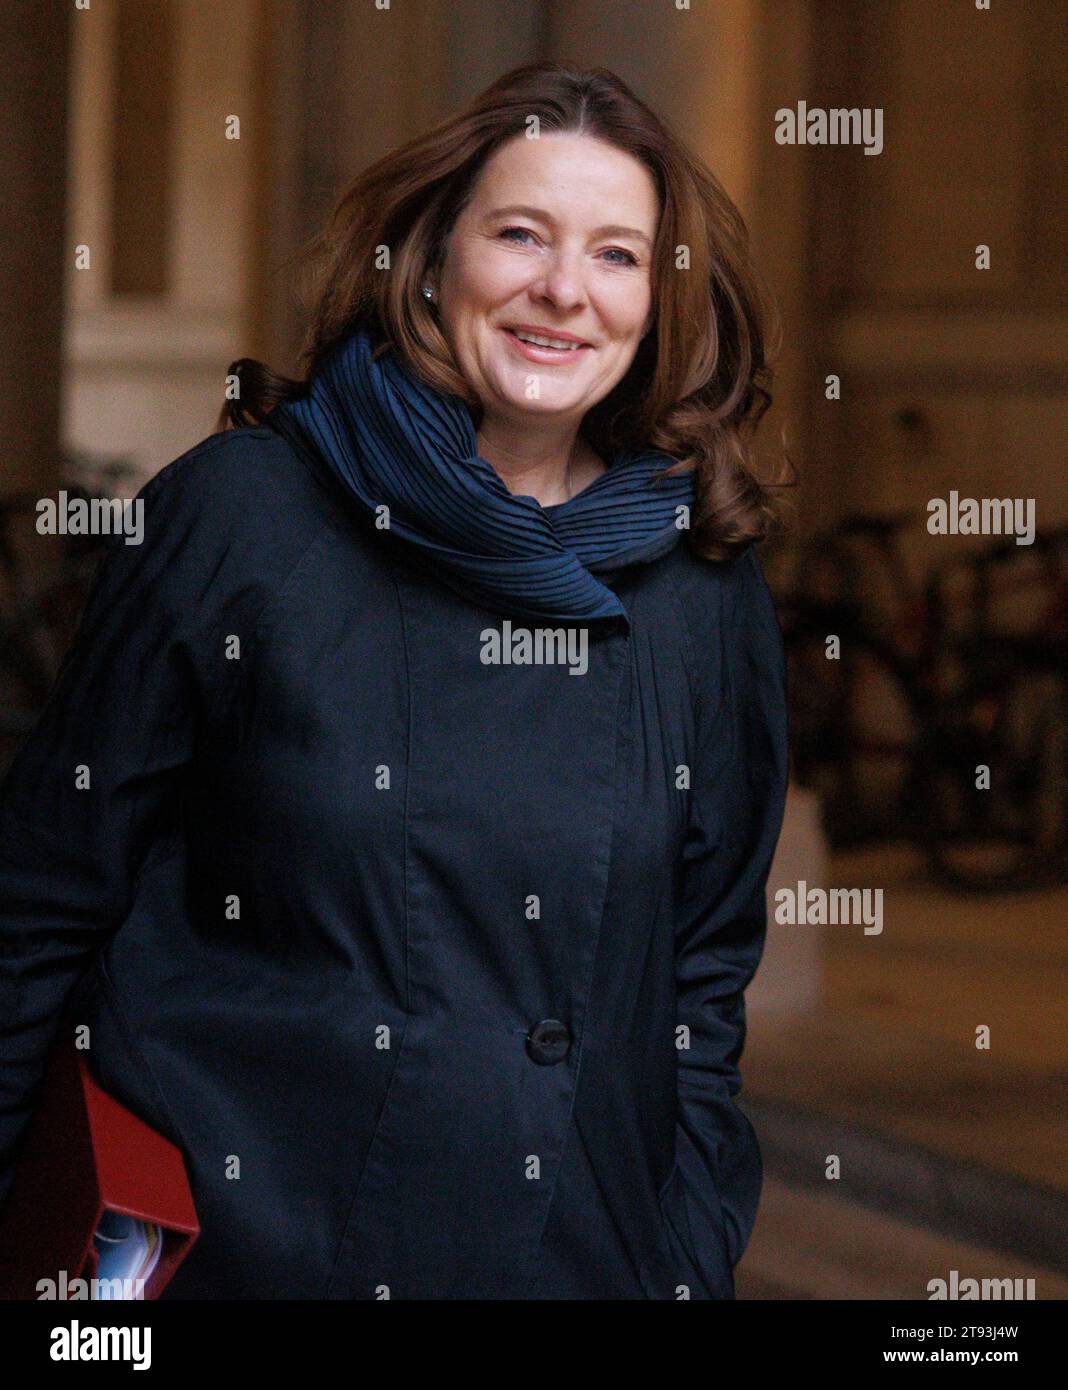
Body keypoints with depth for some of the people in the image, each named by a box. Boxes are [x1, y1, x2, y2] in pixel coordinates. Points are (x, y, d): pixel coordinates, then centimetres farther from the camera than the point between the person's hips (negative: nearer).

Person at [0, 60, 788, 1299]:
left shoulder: (708, 594, 4)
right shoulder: (236, 512, -6)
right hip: (228, 1243, -3)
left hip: (578, 1248, 3)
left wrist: (694, 1269, 4)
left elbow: (706, 985, 11)